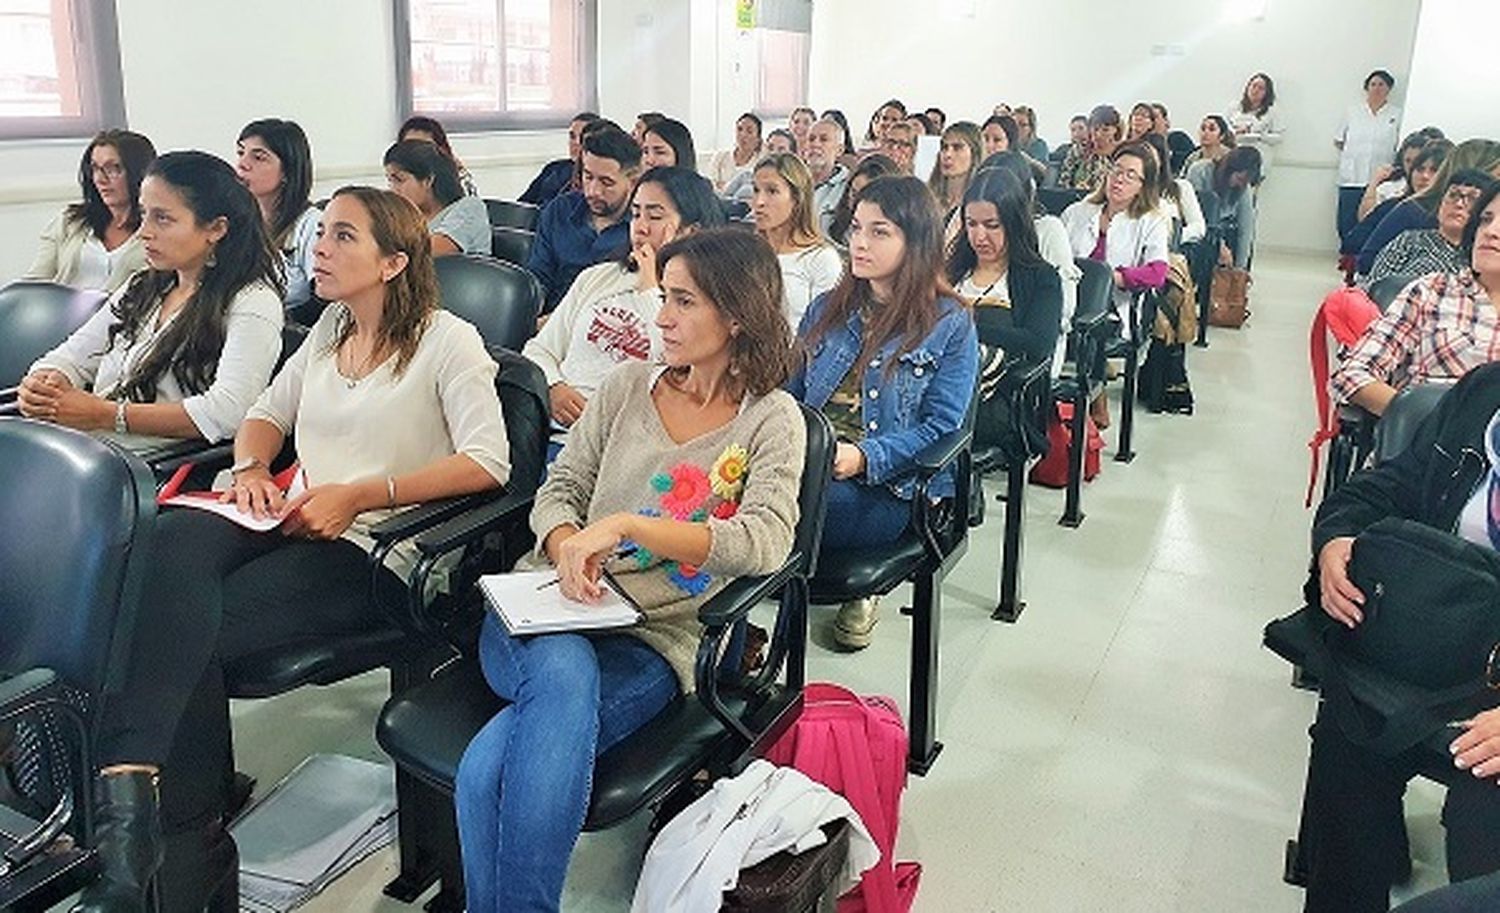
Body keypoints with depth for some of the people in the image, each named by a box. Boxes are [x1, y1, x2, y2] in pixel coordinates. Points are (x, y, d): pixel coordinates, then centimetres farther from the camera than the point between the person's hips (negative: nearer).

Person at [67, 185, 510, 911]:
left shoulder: (446, 340, -3)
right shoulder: (330, 328, 20)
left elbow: (489, 462, -14)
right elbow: (266, 414, 26)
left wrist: (359, 495, -18)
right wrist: (251, 470, 2)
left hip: (374, 552, -6)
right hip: (291, 525, 6)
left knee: (182, 623, -28)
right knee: (175, 540, -29)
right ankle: (128, 791, -30)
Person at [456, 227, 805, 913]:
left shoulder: (771, 420, 1)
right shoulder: (630, 386, 12)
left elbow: (767, 540, -16)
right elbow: (558, 490, 13)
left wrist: (624, 524, -23)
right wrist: (568, 548, -12)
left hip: (654, 638, -3)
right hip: (549, 607, 3)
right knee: (563, 673, -36)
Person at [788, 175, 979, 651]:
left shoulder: (951, 325, 3)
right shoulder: (827, 309, 19)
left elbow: (940, 426, -4)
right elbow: (791, 393, 17)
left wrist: (864, 457, -19)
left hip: (891, 489, -5)